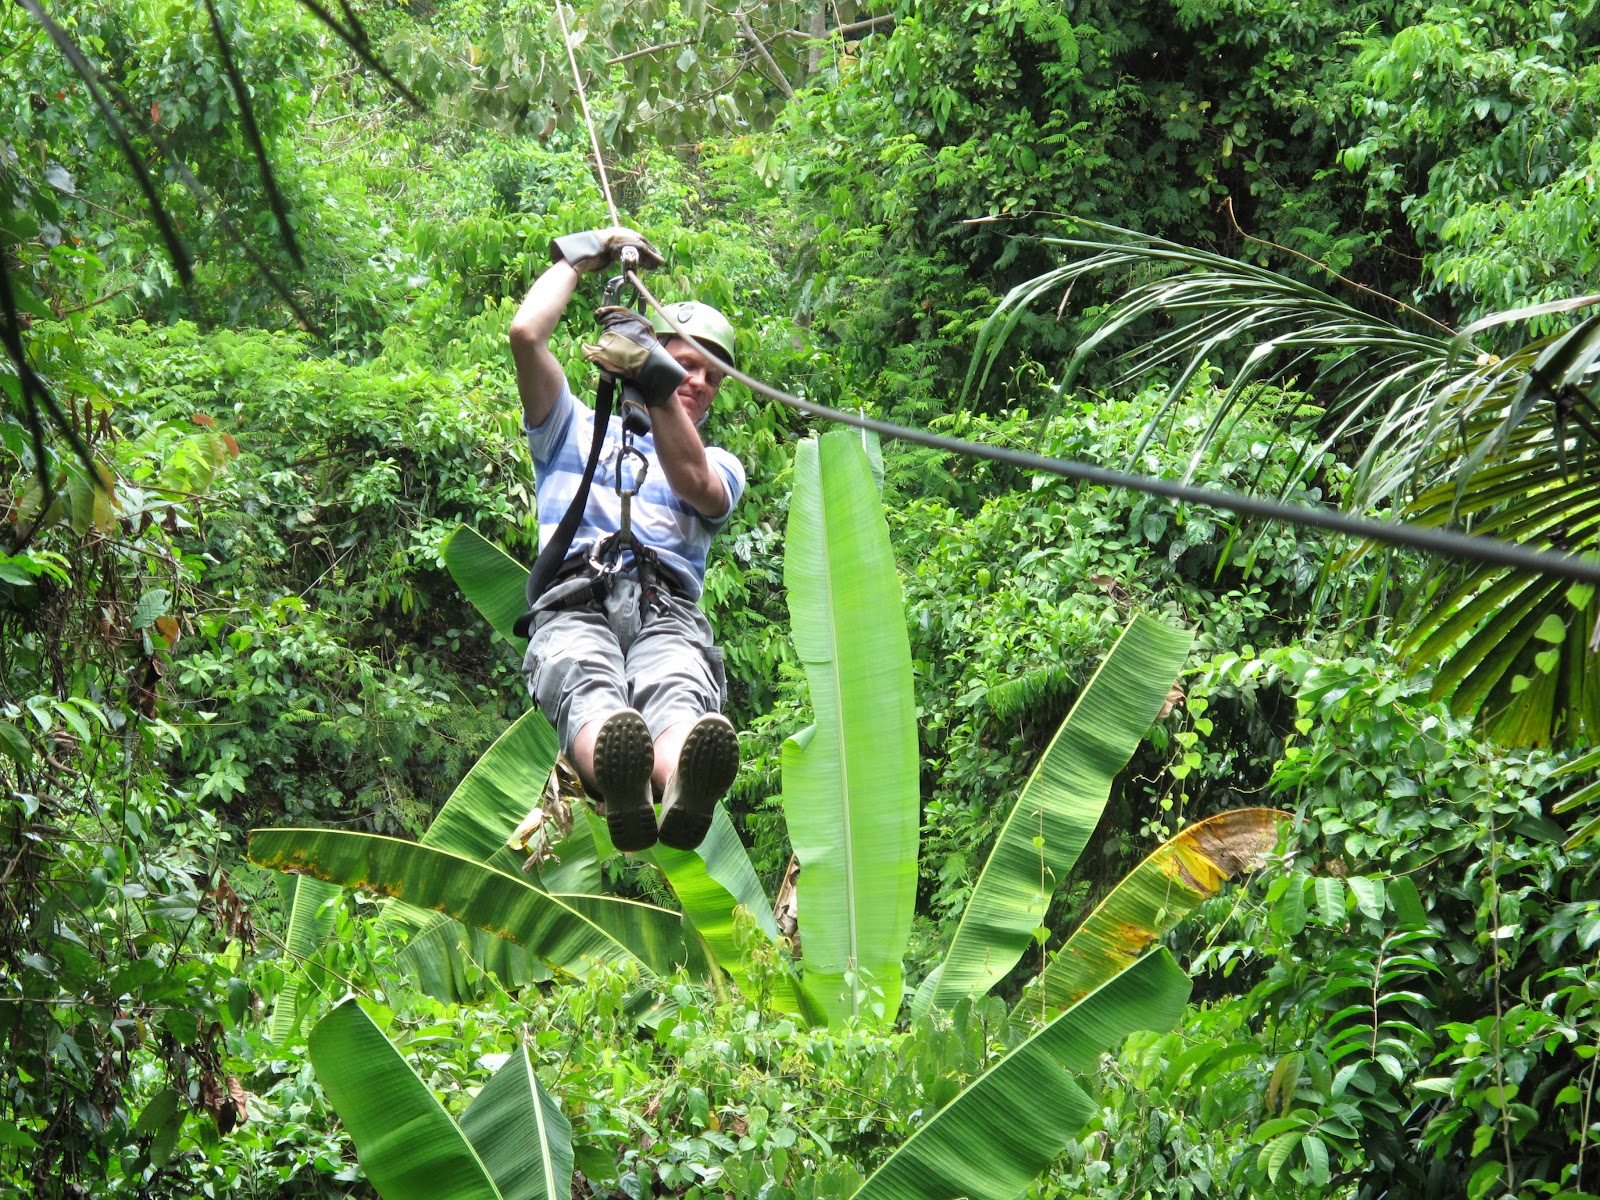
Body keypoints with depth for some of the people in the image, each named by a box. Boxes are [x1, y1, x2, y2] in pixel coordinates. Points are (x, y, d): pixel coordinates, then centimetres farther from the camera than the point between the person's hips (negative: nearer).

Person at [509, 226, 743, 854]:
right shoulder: (575, 430, 35)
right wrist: (583, 252, 33)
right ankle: (621, 793, -75)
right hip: (573, 603, -1)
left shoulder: (720, 465, 35)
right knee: (589, 692, -40)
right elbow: (525, 333, 19)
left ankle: (684, 792, -75)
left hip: (667, 610, 1)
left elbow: (695, 484, 7)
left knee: (675, 697, -39)